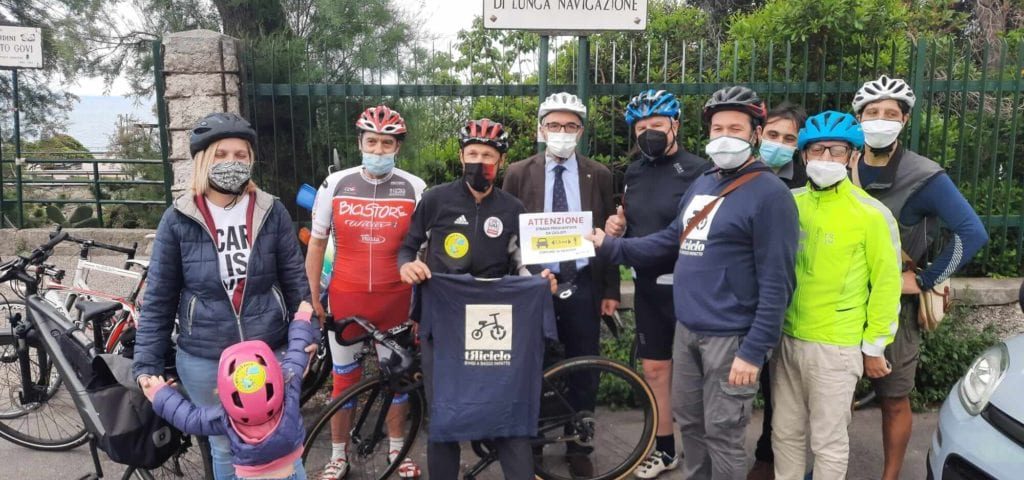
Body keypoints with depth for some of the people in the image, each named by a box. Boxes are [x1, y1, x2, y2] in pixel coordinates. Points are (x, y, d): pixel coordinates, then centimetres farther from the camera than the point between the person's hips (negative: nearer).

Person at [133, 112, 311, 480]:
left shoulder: (272, 212, -3)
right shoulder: (177, 220, -6)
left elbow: (295, 280, 3)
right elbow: (158, 299, -1)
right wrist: (146, 364, -3)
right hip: (204, 361, -1)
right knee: (227, 450, 14)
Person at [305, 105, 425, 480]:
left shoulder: (414, 188, -5)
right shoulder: (335, 184, -4)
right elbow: (317, 244, 3)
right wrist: (313, 298, 2)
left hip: (395, 298, 0)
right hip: (345, 298, 0)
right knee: (344, 378, 12)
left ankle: (397, 449, 34)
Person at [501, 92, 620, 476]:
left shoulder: (599, 175, 4)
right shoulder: (518, 173, 2)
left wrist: (610, 290, 1)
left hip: (583, 285, 1)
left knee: (583, 371, 9)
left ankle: (578, 447, 25)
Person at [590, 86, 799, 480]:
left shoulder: (770, 194, -13)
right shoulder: (701, 184, 11)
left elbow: (776, 283, -17)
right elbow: (672, 239, 16)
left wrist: (754, 351, -20)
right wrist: (609, 246, 10)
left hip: (730, 337, -7)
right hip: (687, 329, 7)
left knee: (722, 435, 4)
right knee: (689, 423, 19)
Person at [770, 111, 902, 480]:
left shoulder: (871, 214, -9)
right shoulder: (790, 204, 3)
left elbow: (886, 284, -7)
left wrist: (874, 346, -5)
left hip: (835, 346, -4)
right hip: (787, 338, 4)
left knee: (828, 443, 9)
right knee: (786, 433, 17)